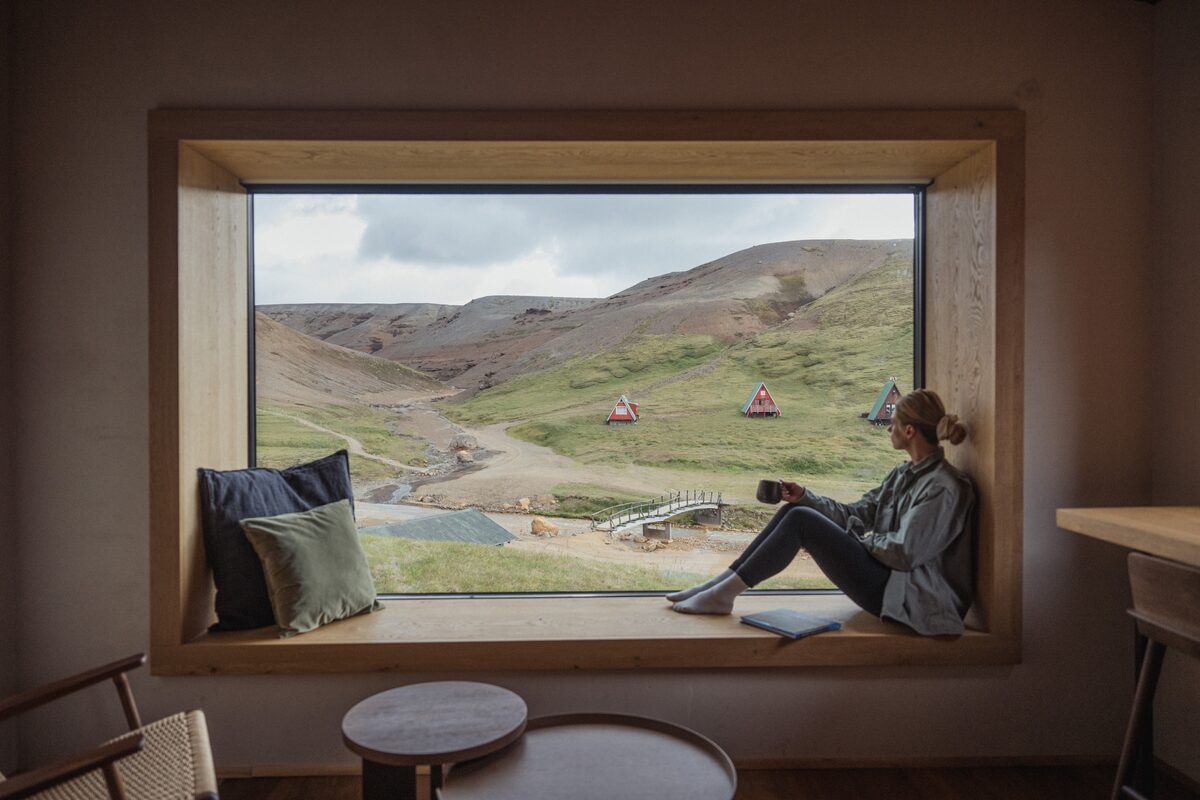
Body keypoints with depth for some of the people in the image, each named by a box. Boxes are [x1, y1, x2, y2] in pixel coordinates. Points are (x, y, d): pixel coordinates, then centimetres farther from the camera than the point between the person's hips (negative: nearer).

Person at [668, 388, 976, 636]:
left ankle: (723, 594, -13)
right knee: (795, 510, -2)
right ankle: (721, 583, -4)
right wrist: (804, 497, -1)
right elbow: (856, 513, 10)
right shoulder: (905, 474, 12)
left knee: (801, 521, -20)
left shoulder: (943, 487, -18)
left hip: (903, 594, -9)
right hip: (883, 574, 9)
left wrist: (859, 540, -5)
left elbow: (904, 553, -21)